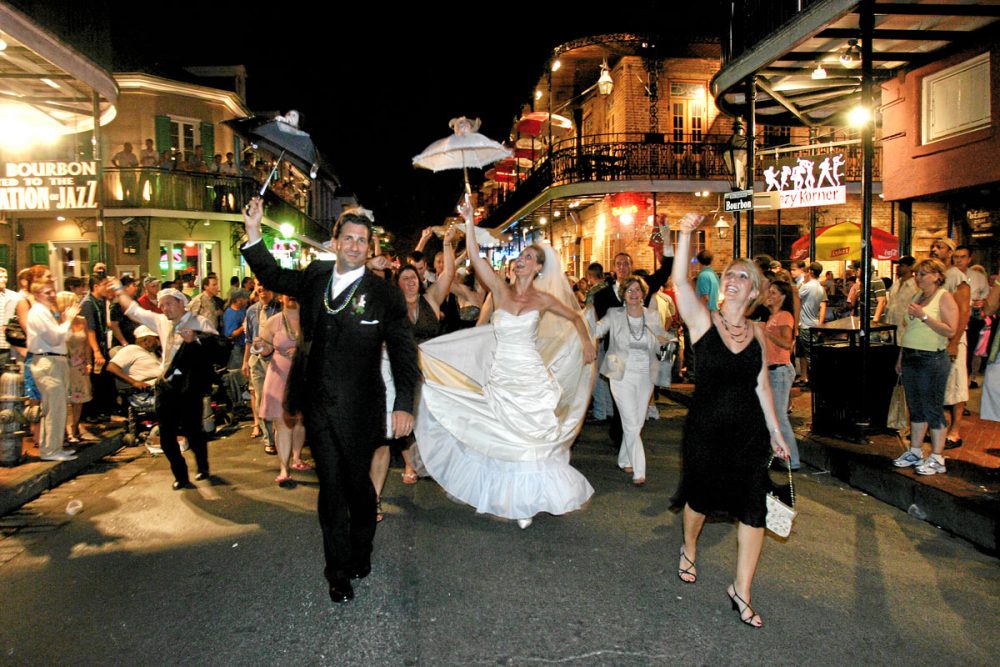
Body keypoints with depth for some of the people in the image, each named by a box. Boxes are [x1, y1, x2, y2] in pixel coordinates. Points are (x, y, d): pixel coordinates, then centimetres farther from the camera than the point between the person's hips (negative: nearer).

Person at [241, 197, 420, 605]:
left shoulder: (384, 295, -7)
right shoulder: (314, 278, 5)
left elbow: (403, 352, -7)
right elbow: (273, 277, 23)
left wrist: (404, 404, -13)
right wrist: (253, 234, 12)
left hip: (359, 408, -3)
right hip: (318, 405, 4)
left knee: (357, 482, 12)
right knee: (330, 486, 10)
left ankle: (360, 555, 36)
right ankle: (339, 571, 22)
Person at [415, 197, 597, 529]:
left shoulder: (543, 299, -2)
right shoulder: (500, 289, 1)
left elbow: (575, 316, 14)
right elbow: (475, 257, -10)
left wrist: (587, 345, 15)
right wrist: (469, 221, -15)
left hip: (530, 379, -2)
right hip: (499, 377, 2)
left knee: (529, 440, 6)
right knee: (502, 439, 11)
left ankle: (527, 500, 22)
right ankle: (506, 499, 27)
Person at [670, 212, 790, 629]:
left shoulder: (756, 332, 4)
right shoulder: (703, 319, -7)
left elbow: (762, 384, 10)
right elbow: (679, 281, -22)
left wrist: (775, 431, 11)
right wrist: (686, 234, -29)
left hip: (749, 433, 3)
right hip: (705, 429, -3)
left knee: (753, 510, 1)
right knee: (701, 498, 15)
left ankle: (741, 591, 19)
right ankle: (689, 551, 47)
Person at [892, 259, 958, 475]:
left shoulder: (944, 297, -7)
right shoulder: (918, 297, 15)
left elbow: (950, 330, -17)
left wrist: (924, 316, -22)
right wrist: (901, 356, 17)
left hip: (932, 360, -7)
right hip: (911, 358, 7)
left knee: (933, 409, -2)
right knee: (915, 407, 12)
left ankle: (937, 458, 6)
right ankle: (915, 452, 21)